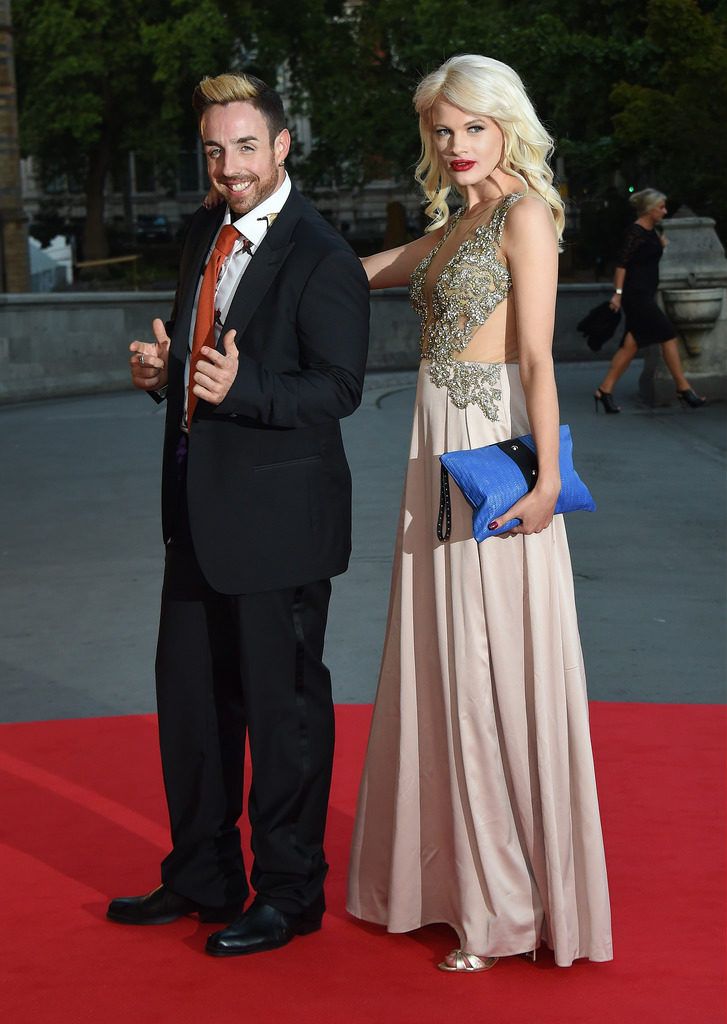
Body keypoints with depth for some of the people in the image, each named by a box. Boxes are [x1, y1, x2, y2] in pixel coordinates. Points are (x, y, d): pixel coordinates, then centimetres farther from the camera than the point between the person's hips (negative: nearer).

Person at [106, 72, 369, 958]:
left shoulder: (321, 259, -15)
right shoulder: (203, 234, 10)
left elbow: (338, 388, -18)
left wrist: (240, 387, -32)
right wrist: (163, 369, -2)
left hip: (277, 511, -8)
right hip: (199, 503, 8)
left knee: (282, 702, 3)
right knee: (188, 690, 17)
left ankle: (289, 893, 19)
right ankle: (202, 874, 33)